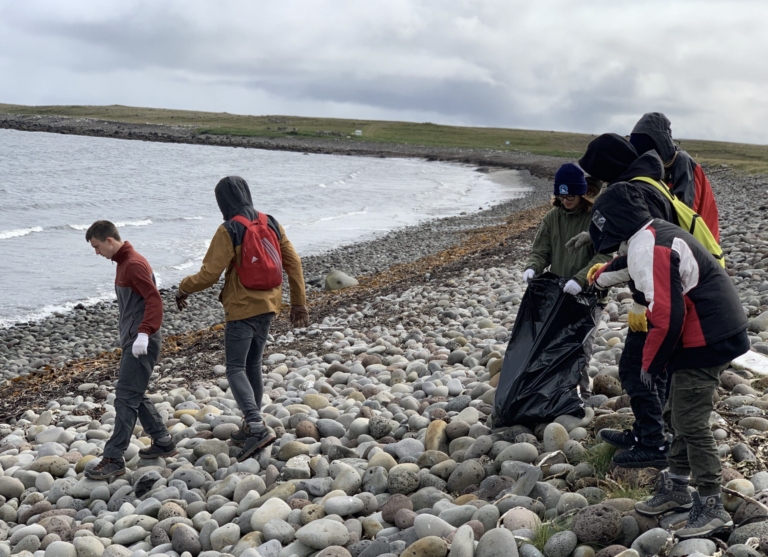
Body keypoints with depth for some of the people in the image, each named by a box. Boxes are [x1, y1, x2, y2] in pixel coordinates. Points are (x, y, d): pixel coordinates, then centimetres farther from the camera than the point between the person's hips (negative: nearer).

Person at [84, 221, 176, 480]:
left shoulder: (135, 264, -15)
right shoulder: (124, 262, 16)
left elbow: (154, 299, -25)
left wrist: (144, 334, -32)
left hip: (141, 344, -11)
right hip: (131, 341, 11)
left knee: (126, 398, -9)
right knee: (135, 396, 15)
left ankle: (113, 459, -6)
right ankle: (163, 443, 24)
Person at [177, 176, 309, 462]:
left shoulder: (228, 231, -15)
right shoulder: (271, 224, 4)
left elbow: (208, 275, -17)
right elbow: (293, 263, 5)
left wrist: (183, 289, 3)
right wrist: (299, 303, 12)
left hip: (241, 309, -7)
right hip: (268, 306, 7)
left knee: (236, 370, -2)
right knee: (253, 366, 17)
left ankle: (258, 428, -16)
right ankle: (251, 427, 27)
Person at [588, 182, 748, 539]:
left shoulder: (649, 250, -21)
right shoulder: (656, 236, 12)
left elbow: (667, 316, -26)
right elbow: (629, 265, 37)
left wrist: (650, 363, -13)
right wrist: (599, 277, 55)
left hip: (704, 344, -11)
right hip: (715, 336, 11)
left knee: (690, 423, -6)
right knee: (677, 415, 18)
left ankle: (711, 508, 3)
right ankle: (676, 489, 30)